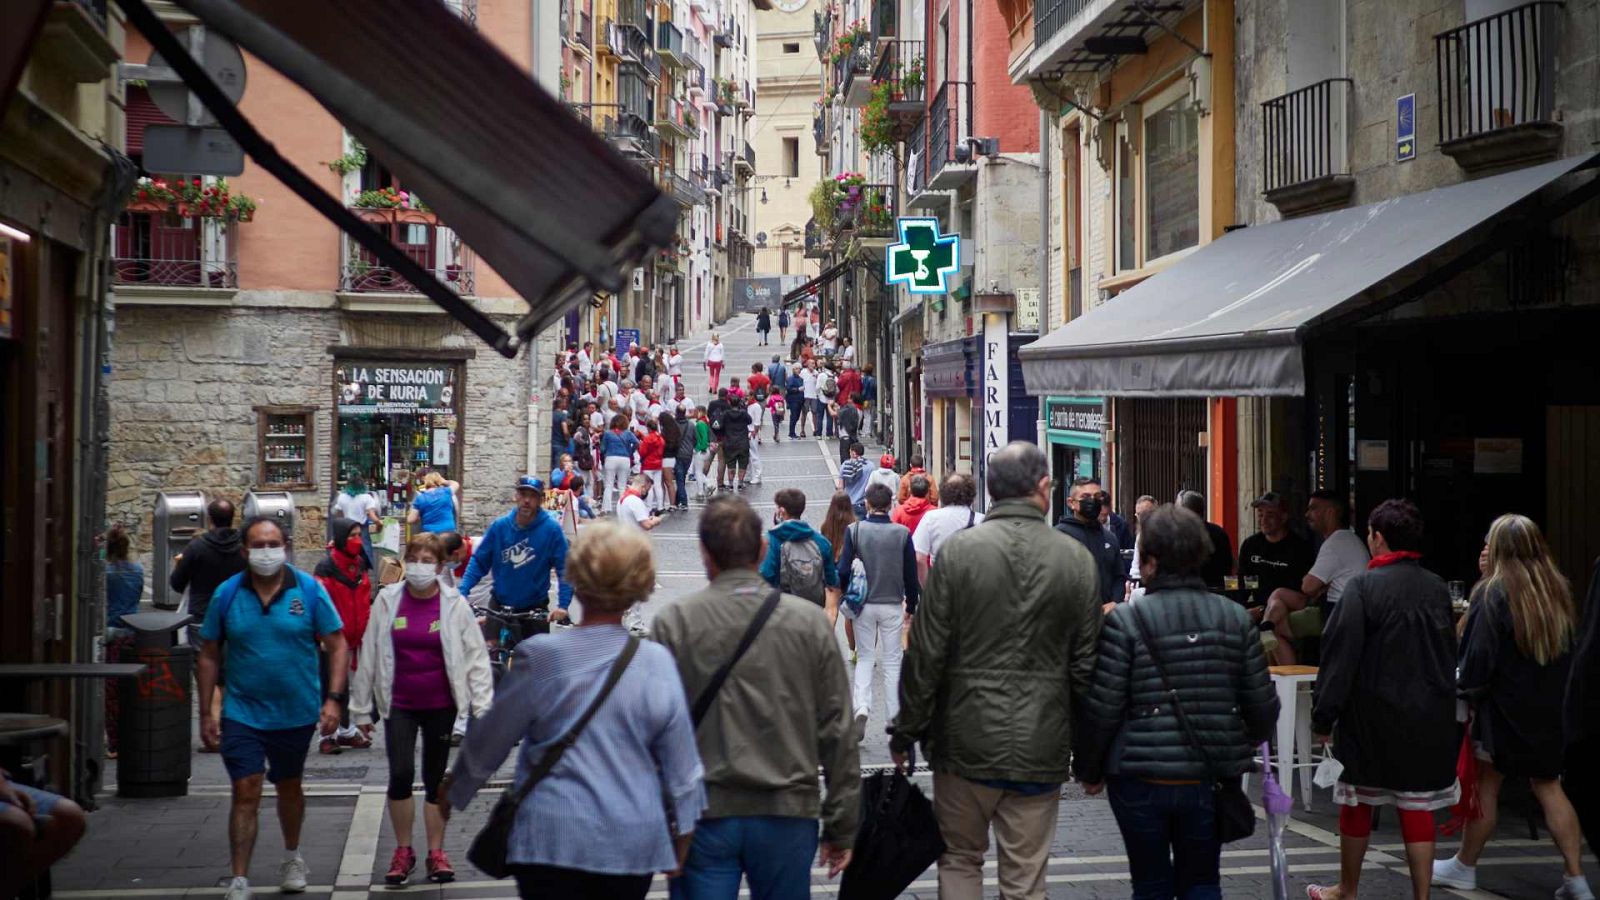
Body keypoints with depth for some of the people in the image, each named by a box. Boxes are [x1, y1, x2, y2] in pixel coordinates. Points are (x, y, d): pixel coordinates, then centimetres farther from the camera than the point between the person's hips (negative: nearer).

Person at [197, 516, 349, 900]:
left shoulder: (309, 590, -7)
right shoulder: (227, 594, -4)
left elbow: (337, 646, -3)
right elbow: (209, 655, 3)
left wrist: (334, 699, -13)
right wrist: (206, 712, 1)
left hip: (297, 713, 1)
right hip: (242, 713, -1)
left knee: (289, 786, 19)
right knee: (245, 792, -7)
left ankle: (292, 858, 40)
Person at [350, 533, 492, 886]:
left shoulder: (454, 604, -4)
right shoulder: (387, 601, -1)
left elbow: (476, 656, -2)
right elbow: (369, 655, 3)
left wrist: (483, 706, -7)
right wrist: (362, 708, 5)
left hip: (440, 705, 0)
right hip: (399, 706, 0)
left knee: (435, 779, 8)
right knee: (401, 775, -10)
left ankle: (436, 853, 19)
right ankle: (403, 850, 8)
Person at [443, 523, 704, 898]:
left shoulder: (541, 657, -8)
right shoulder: (659, 663, -3)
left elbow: (488, 740, 4)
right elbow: (681, 765, 3)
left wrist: (454, 787, 22)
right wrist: (683, 837, 15)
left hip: (553, 837, -2)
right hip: (634, 842, 2)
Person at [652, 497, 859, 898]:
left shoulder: (674, 623, -4)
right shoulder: (810, 622, 0)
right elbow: (838, 733, 2)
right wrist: (841, 828, 9)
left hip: (703, 816, -1)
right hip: (788, 812, 1)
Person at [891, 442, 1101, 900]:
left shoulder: (957, 551, -8)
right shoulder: (1076, 558, -3)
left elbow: (926, 654, -7)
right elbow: (1086, 664, 1)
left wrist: (905, 732, 4)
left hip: (967, 741, -1)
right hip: (1041, 746, 1)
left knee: (959, 860, 16)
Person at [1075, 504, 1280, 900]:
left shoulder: (1126, 620, -11)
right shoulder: (1235, 618, 0)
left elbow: (1102, 708, -10)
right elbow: (1262, 704, 4)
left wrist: (1089, 769, 5)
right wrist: (1243, 749, 25)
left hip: (1142, 781, -3)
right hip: (1210, 779, 3)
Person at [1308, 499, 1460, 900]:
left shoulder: (1363, 586, -14)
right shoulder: (1437, 589, 3)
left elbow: (1340, 656, -14)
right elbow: (1450, 656, 11)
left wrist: (1323, 716, -8)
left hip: (1373, 717, -4)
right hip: (1428, 718, 4)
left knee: (1358, 803, 11)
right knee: (1418, 807, 7)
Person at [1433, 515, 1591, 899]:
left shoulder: (1493, 593, -15)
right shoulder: (1558, 590, 3)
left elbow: (1478, 655, -14)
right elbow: (1569, 648, 13)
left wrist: (1465, 683, 2)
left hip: (1505, 708, -5)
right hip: (1551, 708, 5)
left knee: (1486, 783, 8)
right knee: (1549, 787, 11)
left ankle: (1464, 867, 21)